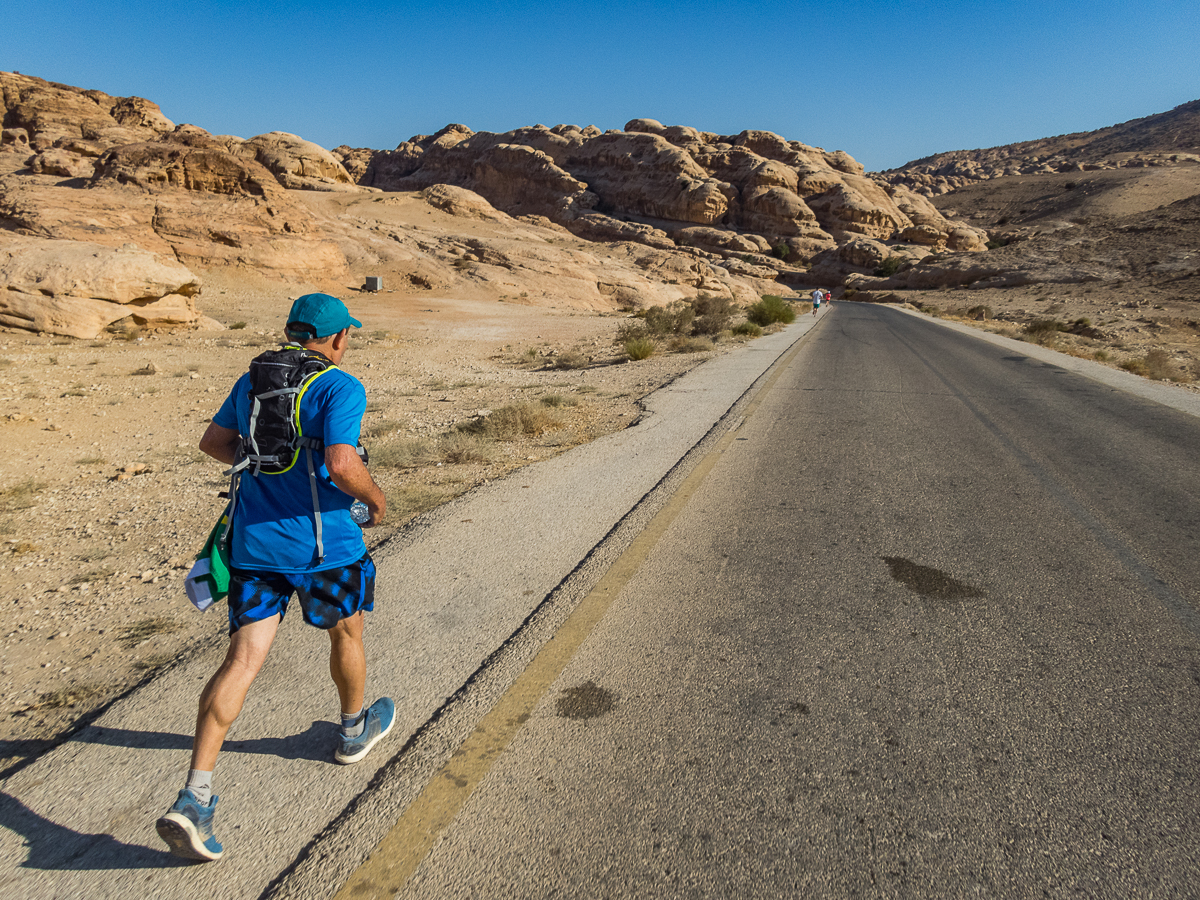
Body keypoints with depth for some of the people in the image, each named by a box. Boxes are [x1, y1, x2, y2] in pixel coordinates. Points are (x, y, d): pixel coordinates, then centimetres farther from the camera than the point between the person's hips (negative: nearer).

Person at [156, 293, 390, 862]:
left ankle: (193, 799, -3)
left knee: (243, 660, 4)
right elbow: (342, 464, -25)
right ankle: (354, 730, 43)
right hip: (321, 543, -5)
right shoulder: (340, 387, -13)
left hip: (253, 541, 5)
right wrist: (377, 499, -7)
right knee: (346, 633, 21)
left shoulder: (251, 380, 9)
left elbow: (213, 443, 19)